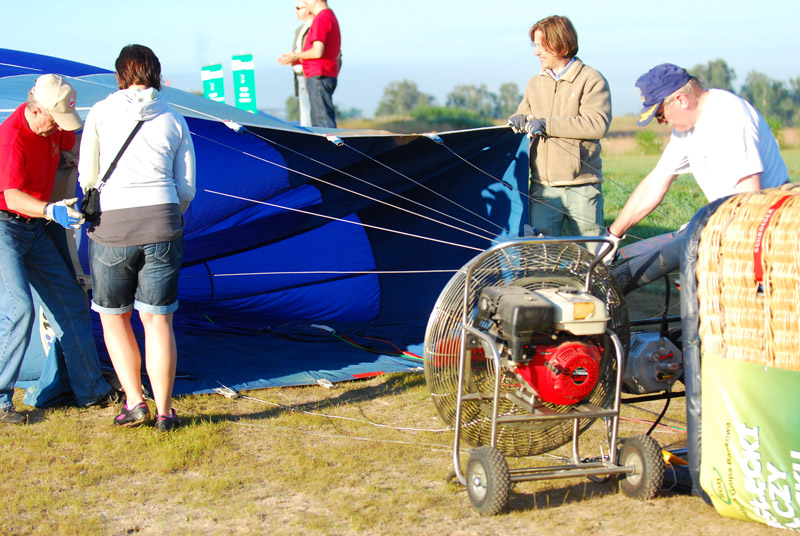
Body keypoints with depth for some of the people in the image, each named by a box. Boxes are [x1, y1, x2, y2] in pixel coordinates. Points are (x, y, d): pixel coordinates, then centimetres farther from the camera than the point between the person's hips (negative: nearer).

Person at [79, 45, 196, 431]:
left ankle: (134, 402, 9)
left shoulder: (101, 113, 6)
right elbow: (186, 189, 12)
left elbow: (87, 178, 7)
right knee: (158, 319, 7)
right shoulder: (174, 120, 11)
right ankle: (164, 412, 7)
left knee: (113, 315, 14)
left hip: (110, 225, -1)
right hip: (161, 224, 2)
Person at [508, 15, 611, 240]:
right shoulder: (535, 83, 16)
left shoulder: (591, 79, -3)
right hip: (543, 187, 5)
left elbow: (598, 124, -16)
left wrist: (547, 124, -18)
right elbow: (524, 112, 28)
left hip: (581, 186, -5)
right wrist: (519, 120, 1)